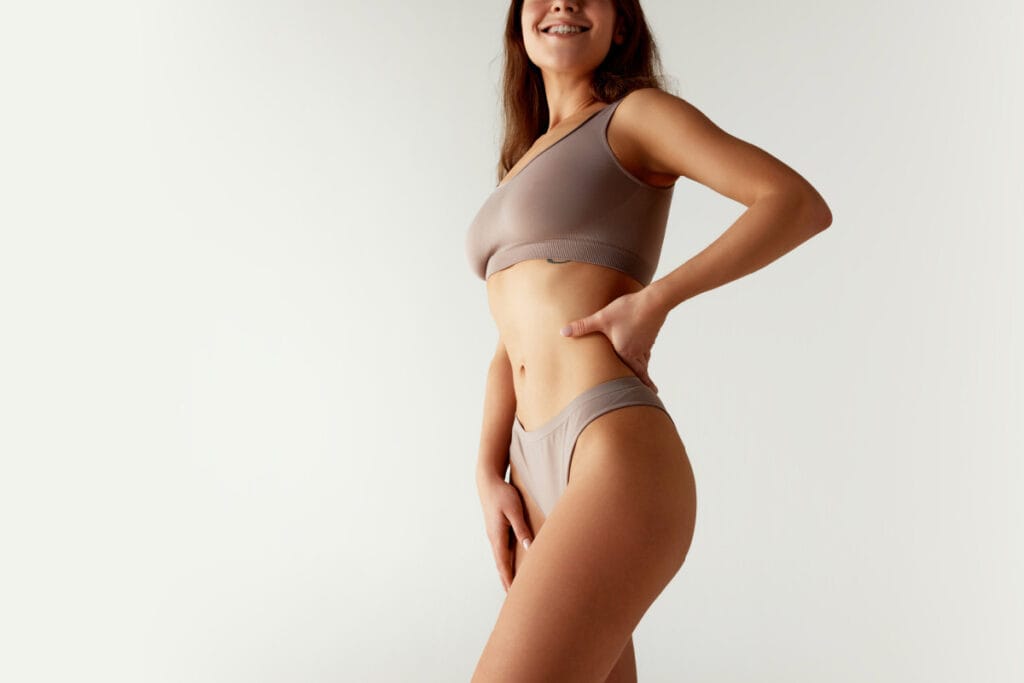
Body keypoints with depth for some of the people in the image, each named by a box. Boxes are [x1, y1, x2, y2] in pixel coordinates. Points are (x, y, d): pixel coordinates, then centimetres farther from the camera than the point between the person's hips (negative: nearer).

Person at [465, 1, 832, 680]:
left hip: (620, 464, -8)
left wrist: (655, 299, -12)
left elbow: (803, 203, -5)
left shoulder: (638, 113, 6)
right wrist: (490, 479, 6)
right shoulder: (525, 166, 26)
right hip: (540, 479, 8)